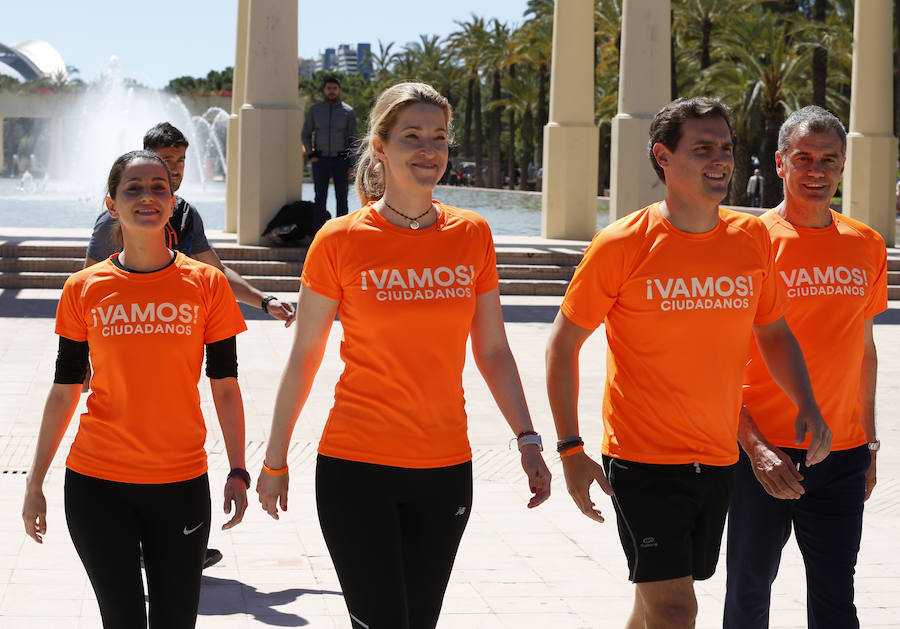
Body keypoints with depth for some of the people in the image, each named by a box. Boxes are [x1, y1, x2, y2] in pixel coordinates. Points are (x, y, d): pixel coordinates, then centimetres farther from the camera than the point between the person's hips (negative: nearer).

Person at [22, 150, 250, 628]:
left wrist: (238, 471, -1)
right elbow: (64, 391, 7)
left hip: (181, 484, 0)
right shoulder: (84, 289, 1)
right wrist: (34, 483, 7)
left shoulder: (207, 284, 2)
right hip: (97, 482, 0)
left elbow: (225, 386, 5)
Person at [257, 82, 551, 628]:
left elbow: (492, 350, 10)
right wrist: (275, 460, 6)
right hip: (357, 466, -3)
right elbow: (304, 358, 2)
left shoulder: (472, 235, 4)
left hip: (444, 468, 4)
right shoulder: (341, 241, -5)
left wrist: (528, 440, 3)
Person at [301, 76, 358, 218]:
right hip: (321, 158, 1)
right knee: (320, 197, -2)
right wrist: (311, 155, -2)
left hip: (341, 159, -1)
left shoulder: (348, 111, 3)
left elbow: (353, 139, 3)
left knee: (341, 197, -1)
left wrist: (352, 165, -4)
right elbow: (305, 134, 13)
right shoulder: (315, 110, 6)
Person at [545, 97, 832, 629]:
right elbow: (563, 344, -4)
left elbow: (774, 331, 17)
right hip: (643, 460, -5)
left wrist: (807, 405, 0)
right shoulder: (622, 245, -10)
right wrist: (571, 448, -9)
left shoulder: (752, 239, 4)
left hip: (719, 460, 5)